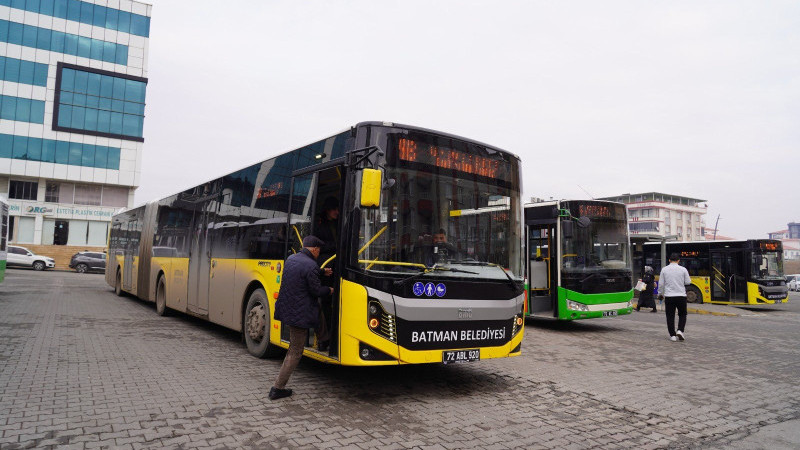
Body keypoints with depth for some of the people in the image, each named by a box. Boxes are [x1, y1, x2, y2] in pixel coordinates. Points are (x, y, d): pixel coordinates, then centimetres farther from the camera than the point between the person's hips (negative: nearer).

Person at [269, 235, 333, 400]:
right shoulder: (311, 266, -19)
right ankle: (277, 388, 7)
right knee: (295, 352, 2)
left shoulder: (290, 259, 7)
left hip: (286, 309, 8)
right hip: (299, 313, -8)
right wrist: (329, 290, 6)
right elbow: (316, 290, -15)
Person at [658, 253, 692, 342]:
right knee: (682, 315, 16)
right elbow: (688, 282, 3)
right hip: (681, 296, 0)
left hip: (669, 297, 0)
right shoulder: (683, 269, -3)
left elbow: (661, 284, 2)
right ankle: (680, 330, -1)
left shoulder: (664, 270, -1)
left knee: (670, 316, 6)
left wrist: (660, 294, 15)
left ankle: (672, 335, 6)